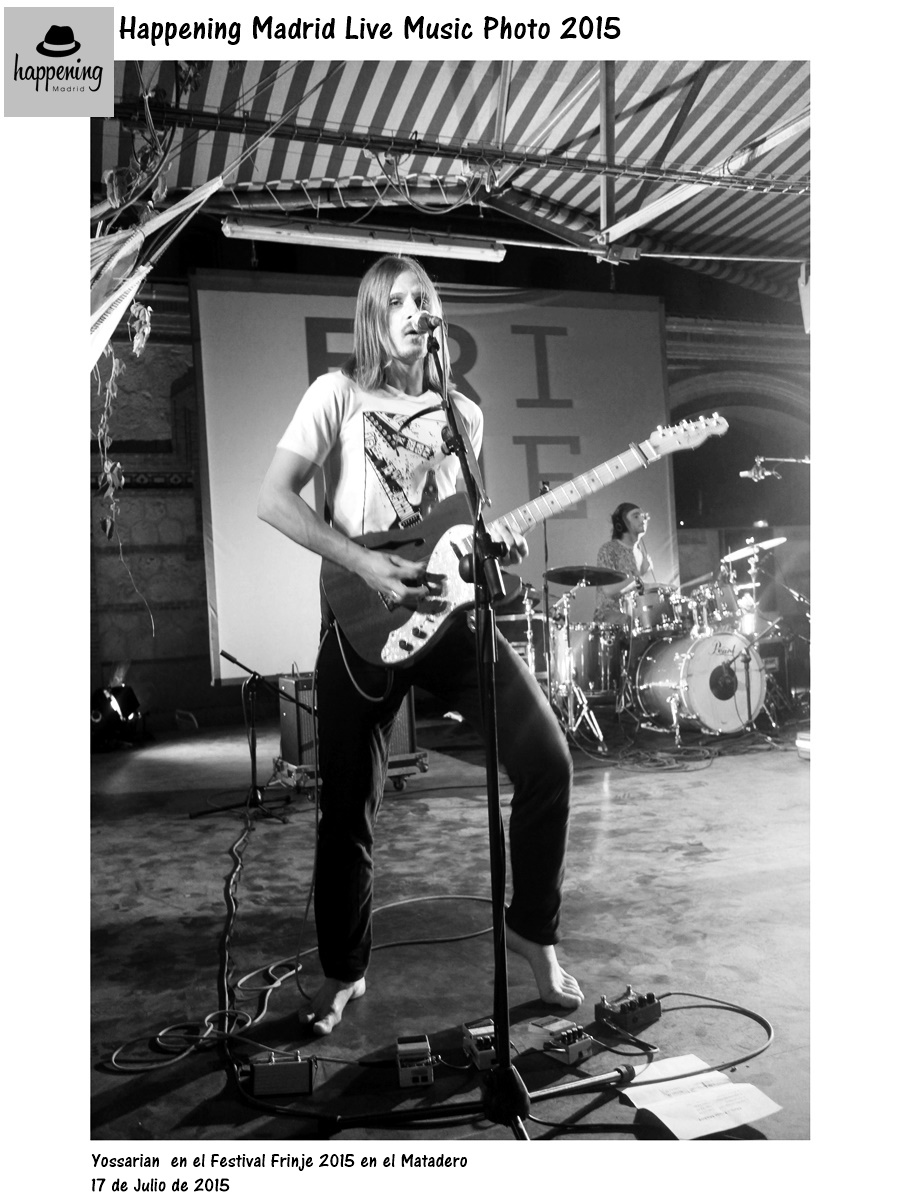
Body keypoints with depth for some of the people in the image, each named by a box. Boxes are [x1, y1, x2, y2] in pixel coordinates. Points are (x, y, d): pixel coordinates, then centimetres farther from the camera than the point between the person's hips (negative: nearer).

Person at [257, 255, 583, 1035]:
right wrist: (365, 565, -19)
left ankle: (533, 929, 17)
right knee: (349, 808, 4)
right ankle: (343, 973, 27)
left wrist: (494, 543, -2)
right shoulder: (338, 394, 0)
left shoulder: (463, 414, 13)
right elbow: (274, 498, -8)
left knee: (548, 763, -6)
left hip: (446, 611, 4)